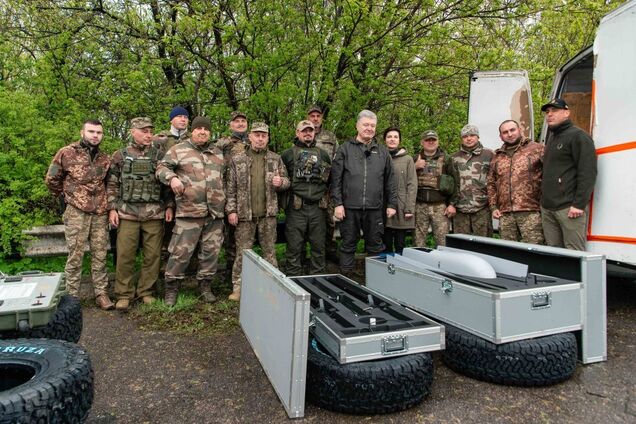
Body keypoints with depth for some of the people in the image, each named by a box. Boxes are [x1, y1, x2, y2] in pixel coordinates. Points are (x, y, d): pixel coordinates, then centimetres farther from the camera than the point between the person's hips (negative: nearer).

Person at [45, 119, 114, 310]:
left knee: (100, 255, 6)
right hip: (76, 212, -3)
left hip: (100, 213, 4)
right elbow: (52, 179, 6)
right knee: (75, 255, 1)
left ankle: (101, 294, 14)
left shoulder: (105, 159, 11)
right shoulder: (66, 153, -1)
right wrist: (67, 195, 11)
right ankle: (72, 296, 11)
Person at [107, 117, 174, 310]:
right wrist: (112, 208, -1)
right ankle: (124, 294, 13)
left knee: (153, 255, 4)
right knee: (125, 255, 0)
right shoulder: (120, 155, 7)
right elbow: (112, 184, 7)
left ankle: (146, 291, 18)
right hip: (127, 213, -1)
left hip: (154, 214, 1)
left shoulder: (159, 155, 9)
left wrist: (169, 206, 1)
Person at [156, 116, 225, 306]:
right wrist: (172, 177, -17)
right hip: (189, 211, -4)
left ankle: (205, 285, 25)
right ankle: (171, 287, 15)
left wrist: (226, 205, 21)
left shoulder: (218, 153, 19)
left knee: (211, 251, 10)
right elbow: (162, 167, 3)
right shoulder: (178, 149, 5)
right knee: (181, 251, -3)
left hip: (215, 212, 5)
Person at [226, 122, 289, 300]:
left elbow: (286, 181, 13)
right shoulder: (237, 160, 3)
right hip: (245, 213, -1)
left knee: (269, 250, 9)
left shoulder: (276, 159, 8)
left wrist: (281, 182, -11)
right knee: (242, 252, 5)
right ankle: (238, 286, 14)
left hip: (268, 213, 1)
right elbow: (231, 188, 2)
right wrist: (231, 210, -5)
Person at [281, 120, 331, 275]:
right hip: (296, 208, -2)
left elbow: (331, 179, 18)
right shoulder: (288, 154, 7)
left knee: (318, 246, 8)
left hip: (318, 208, 3)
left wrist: (327, 198, 10)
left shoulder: (323, 154, 16)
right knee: (294, 247, 1)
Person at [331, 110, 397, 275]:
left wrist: (392, 204, 7)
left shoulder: (382, 152, 12)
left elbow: (390, 181, 12)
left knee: (375, 246, 10)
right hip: (350, 207, -2)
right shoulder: (345, 149, 4)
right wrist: (338, 203, -8)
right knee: (348, 246, 7)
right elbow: (336, 179, -1)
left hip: (375, 208, 2)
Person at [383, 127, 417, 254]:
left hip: (401, 208, -1)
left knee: (400, 245, 5)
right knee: (386, 245, 9)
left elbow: (412, 185, -2)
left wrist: (410, 208, -9)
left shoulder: (407, 159, 2)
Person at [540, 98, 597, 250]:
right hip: (547, 208, 8)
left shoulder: (578, 136, -4)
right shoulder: (551, 137, 21)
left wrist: (579, 204, -18)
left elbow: (588, 173, -13)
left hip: (569, 208, -8)